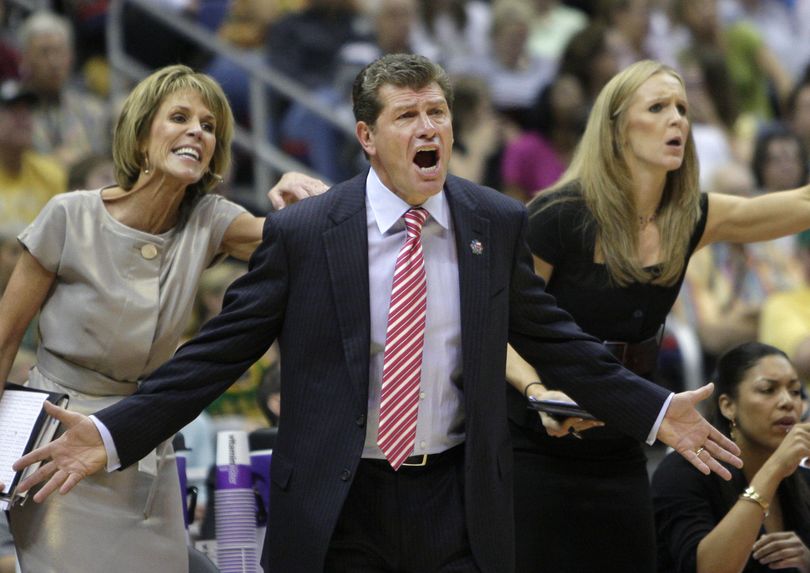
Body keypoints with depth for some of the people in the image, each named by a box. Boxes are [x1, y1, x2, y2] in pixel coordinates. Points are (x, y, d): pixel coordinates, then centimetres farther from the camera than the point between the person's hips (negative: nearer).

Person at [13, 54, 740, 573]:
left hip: (459, 502, 2)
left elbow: (549, 337, 14)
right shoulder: (301, 232, -5)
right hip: (338, 502, -2)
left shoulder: (498, 224, 3)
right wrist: (114, 433, -10)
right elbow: (219, 350, -2)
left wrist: (654, 412, 11)